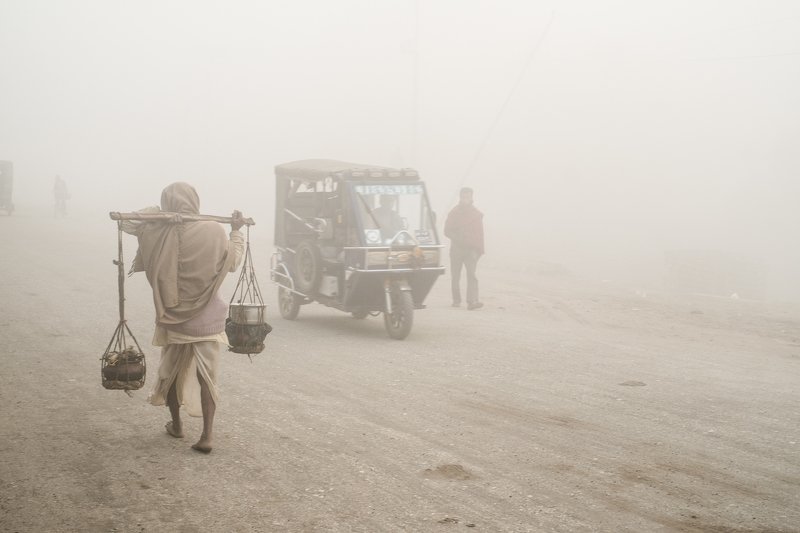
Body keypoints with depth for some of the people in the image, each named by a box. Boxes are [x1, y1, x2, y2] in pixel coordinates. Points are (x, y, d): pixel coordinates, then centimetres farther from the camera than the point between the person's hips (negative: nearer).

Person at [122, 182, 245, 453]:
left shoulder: (156, 233, -10)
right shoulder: (214, 233, -12)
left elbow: (127, 222, 8)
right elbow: (233, 260, 5)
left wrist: (152, 212, 15)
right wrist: (236, 231, 18)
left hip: (173, 318, 1)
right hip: (207, 319, -1)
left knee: (171, 371, 20)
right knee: (207, 376, 3)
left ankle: (176, 425, 34)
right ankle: (206, 435, -5)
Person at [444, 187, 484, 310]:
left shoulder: (477, 213, 8)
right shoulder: (453, 213, 7)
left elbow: (479, 233, 12)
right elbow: (447, 231, 4)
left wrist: (479, 248, 5)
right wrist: (459, 239, -13)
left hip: (471, 249, -1)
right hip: (456, 248, 1)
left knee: (471, 274, -16)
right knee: (455, 276, 7)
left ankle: (473, 301, -27)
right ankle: (456, 300, 22)